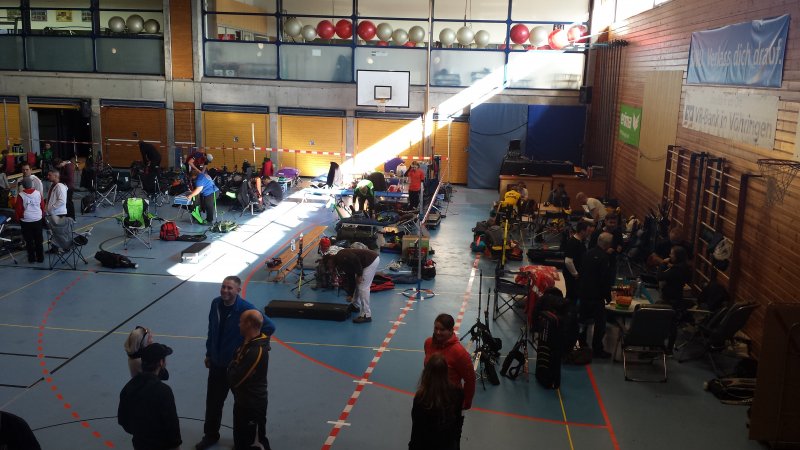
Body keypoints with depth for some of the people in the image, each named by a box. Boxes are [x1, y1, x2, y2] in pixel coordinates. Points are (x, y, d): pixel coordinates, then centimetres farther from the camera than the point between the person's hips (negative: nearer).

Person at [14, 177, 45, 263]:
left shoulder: (20, 195, -13)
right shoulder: (38, 193, -7)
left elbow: (18, 209, -6)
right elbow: (43, 206, 2)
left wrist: (18, 218, 11)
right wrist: (42, 216, 18)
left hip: (26, 221, -2)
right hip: (38, 220, 2)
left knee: (29, 240, 8)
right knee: (39, 240, 10)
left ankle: (32, 258, 13)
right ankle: (40, 257, 15)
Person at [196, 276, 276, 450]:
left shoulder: (246, 309, -22)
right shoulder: (216, 304, -5)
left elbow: (269, 326, -22)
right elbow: (211, 330, 8)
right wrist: (209, 353, 13)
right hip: (217, 363, 5)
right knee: (213, 401, 16)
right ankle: (210, 435, 36)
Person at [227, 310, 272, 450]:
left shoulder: (256, 351, -29)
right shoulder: (251, 343, 3)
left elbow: (234, 379, -24)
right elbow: (238, 363, 13)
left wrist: (232, 366, -8)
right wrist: (234, 366, -6)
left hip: (252, 404, -10)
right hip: (244, 400, 10)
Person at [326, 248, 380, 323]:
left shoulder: (341, 257, -10)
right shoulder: (341, 263, 17)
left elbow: (355, 259, -24)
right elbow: (350, 277, 21)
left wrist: (359, 275, -16)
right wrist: (351, 294, 23)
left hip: (373, 260, -10)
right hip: (371, 260, 10)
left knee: (363, 287, -9)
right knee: (357, 284, 22)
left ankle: (366, 315, -6)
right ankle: (356, 305, 38)